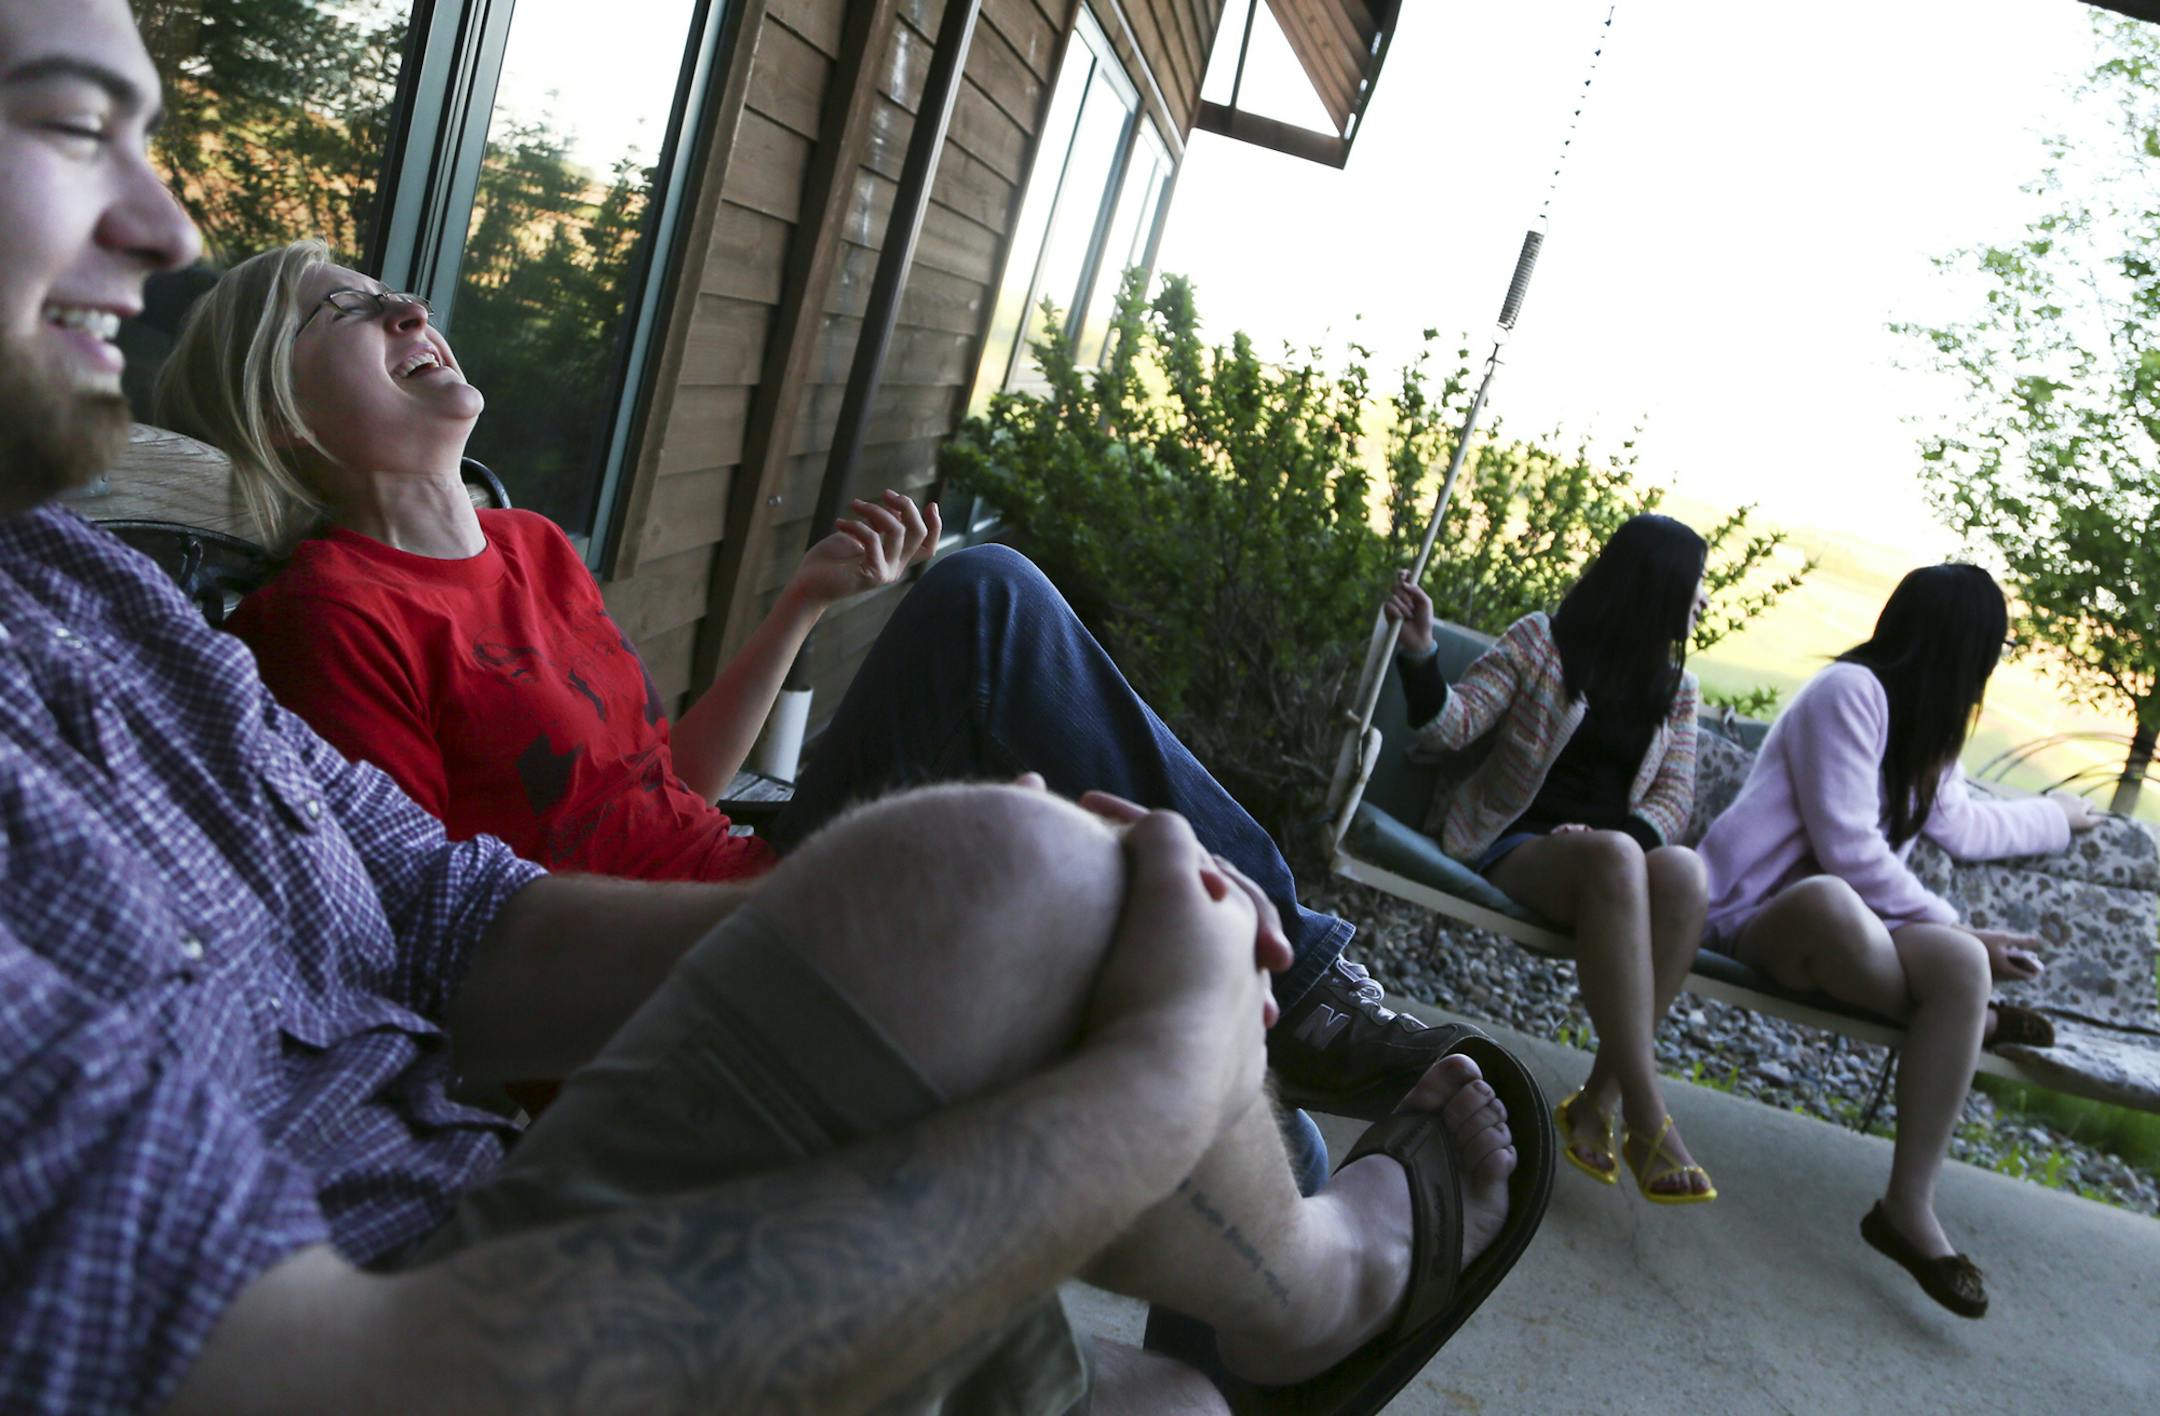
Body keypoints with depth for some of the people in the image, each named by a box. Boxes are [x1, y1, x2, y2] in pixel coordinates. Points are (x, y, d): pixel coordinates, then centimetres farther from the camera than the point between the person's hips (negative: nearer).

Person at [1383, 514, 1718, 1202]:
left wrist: (1626, 833, -14)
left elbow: (1675, 795, 8)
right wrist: (1419, 655, -22)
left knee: (1683, 870, -33)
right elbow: (1449, 729, -3)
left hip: (1615, 848, 4)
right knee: (1615, 859, -38)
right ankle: (1648, 1122, -37)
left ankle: (1598, 1100, -29)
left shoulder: (1676, 686, 19)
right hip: (1514, 843, -4)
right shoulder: (1540, 642, 5)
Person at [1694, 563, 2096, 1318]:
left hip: (1837, 911, 8)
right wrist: (1953, 928, -10)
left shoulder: (1926, 728, 23)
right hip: (1749, 914, -8)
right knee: (1830, 902, -45)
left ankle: (1908, 1207, -22)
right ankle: (1963, 1016, -14)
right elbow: (1850, 851, -17)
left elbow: (1964, 828, 37)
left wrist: (2057, 814, 49)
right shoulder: (1850, 692, -11)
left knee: (1962, 965, -26)